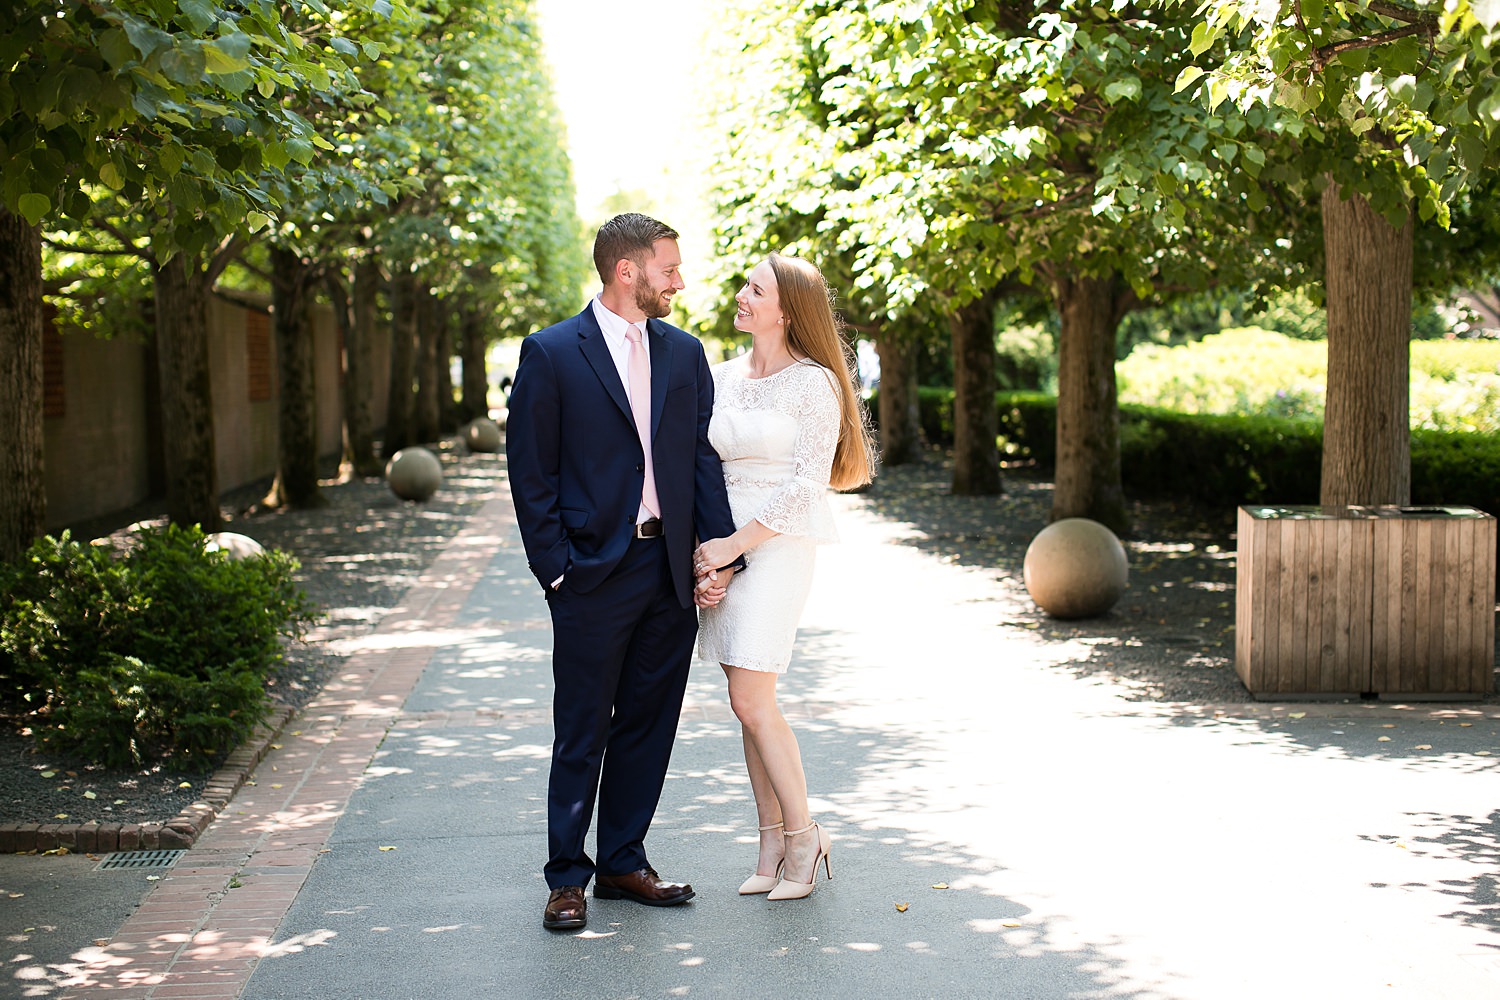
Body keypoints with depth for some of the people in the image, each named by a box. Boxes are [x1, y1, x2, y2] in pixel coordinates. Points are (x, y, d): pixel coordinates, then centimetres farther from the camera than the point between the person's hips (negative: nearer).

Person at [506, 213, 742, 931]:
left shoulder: (684, 353, 10)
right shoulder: (550, 354, -4)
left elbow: (703, 459, 8)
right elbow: (530, 473, -4)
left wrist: (721, 553, -2)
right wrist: (556, 570, -9)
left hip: (670, 574, 5)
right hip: (594, 572, -4)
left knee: (648, 725, 11)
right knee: (581, 735, 4)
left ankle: (622, 863, 25)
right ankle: (567, 877, 16)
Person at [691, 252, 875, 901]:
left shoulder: (814, 384, -9)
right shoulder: (723, 377, 10)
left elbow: (805, 484, -13)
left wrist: (736, 545, -15)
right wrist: (706, 548, 0)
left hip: (779, 544, -6)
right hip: (724, 543, 6)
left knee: (751, 701, -11)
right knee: (750, 704, 7)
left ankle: (803, 836, 5)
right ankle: (773, 845, 14)